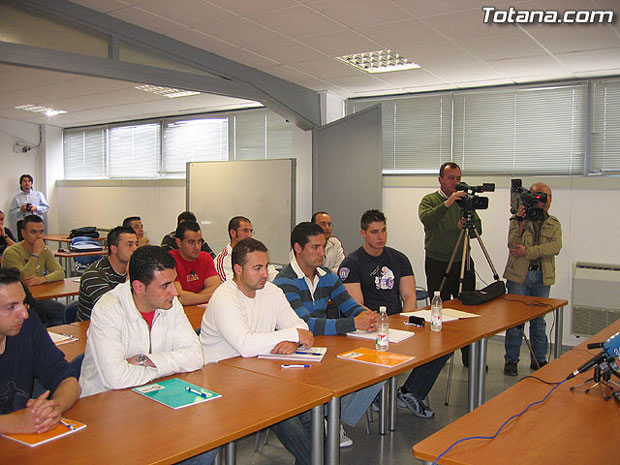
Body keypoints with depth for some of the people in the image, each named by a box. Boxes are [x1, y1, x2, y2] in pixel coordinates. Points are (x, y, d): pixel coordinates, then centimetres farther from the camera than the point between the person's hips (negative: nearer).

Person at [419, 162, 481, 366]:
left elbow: (478, 228, 4)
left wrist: (467, 227, -17)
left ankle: (470, 357, 16)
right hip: (437, 264, -3)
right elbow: (426, 219, -22)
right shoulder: (429, 200, 0)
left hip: (463, 263, 3)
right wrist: (447, 203, -32)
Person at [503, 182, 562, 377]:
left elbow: (556, 246, -8)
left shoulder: (554, 223, 9)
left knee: (539, 320, 9)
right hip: (518, 275, -2)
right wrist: (521, 222, -20)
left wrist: (528, 251, -18)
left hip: (542, 276, 2)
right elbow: (513, 245, -11)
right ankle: (511, 360, 11)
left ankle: (539, 360, 21)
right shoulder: (519, 219, 2)